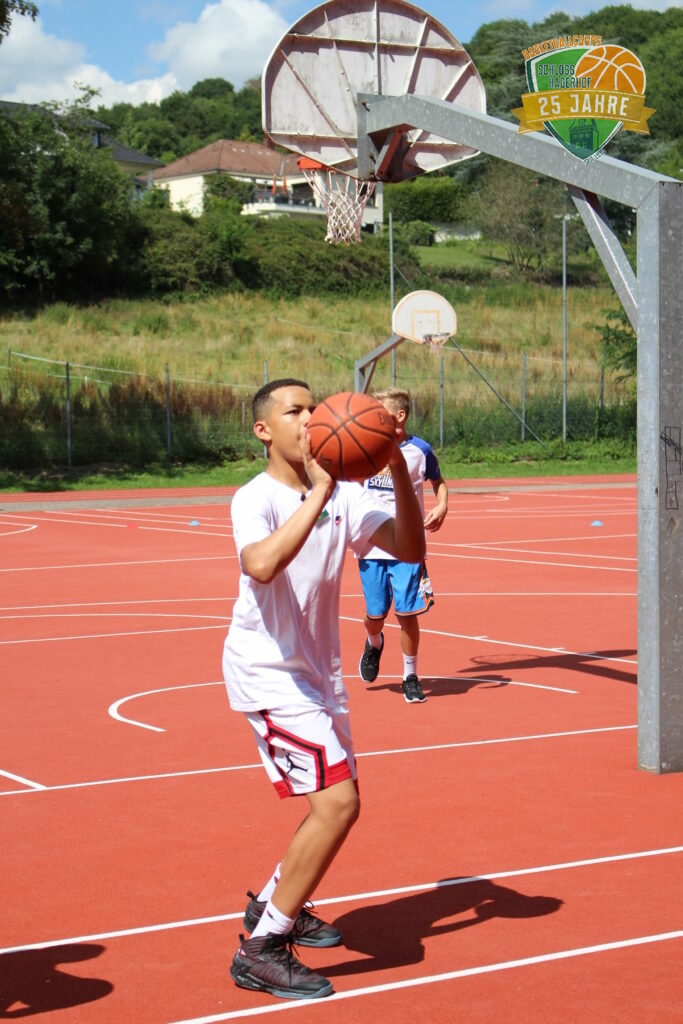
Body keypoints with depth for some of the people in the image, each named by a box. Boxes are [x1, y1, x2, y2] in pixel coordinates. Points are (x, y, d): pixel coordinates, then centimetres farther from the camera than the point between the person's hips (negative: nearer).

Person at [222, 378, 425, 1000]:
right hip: (266, 673, -8)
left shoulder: (343, 497, 1)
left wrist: (398, 469, -20)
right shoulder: (256, 498, -18)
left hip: (316, 672, 8)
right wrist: (319, 490, -37)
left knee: (336, 803, 18)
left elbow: (410, 550, -9)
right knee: (337, 801, -18)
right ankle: (262, 950, -9)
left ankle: (271, 904, 41)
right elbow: (261, 564, -39)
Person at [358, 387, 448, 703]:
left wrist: (442, 505, -5)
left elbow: (438, 482, 14)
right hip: (371, 546, 2)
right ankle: (374, 643, 41)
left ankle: (410, 677, 13)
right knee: (375, 614, 5)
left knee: (407, 613, -4)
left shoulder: (420, 450, -2)